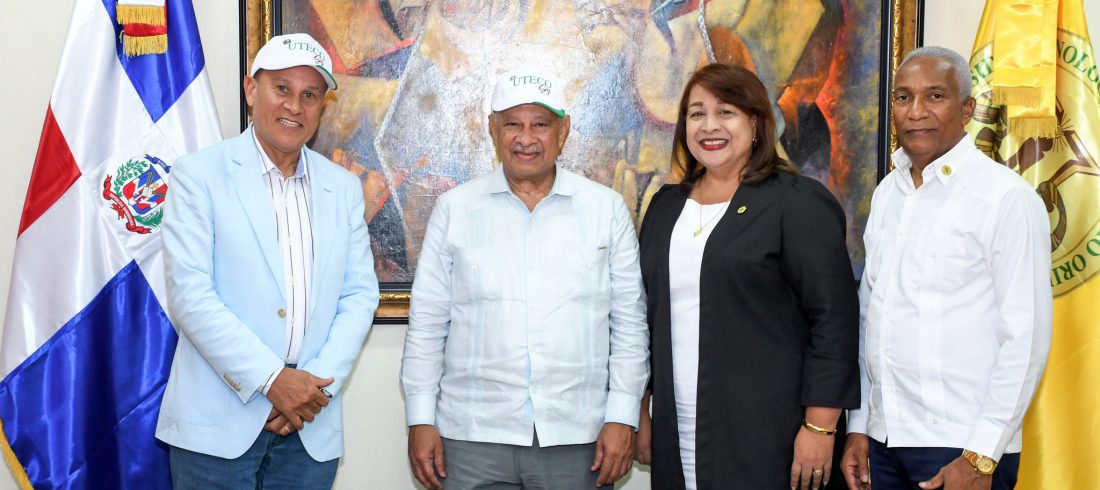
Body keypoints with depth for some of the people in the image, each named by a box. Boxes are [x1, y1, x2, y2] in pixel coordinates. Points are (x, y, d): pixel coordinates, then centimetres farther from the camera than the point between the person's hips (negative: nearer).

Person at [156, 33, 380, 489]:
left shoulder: (343, 187, 10)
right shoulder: (198, 174, -1)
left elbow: (359, 293, 7)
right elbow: (190, 296, -10)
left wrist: (319, 382, -8)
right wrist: (273, 380, -15)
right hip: (218, 422, -3)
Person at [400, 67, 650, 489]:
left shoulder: (607, 210, 4)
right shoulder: (454, 209, 4)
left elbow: (629, 322, 4)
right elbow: (427, 323, 5)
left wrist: (622, 417, -1)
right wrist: (421, 419, 1)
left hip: (577, 439, 0)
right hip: (472, 438, 0)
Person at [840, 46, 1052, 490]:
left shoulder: (1007, 198, -10)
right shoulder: (887, 193, 9)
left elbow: (1025, 337, -12)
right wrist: (859, 425, 10)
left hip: (962, 449, -6)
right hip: (884, 438, 6)